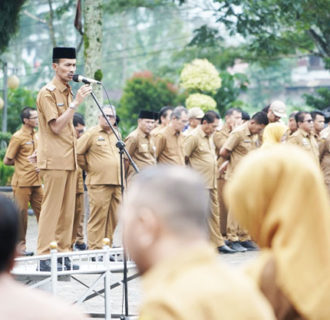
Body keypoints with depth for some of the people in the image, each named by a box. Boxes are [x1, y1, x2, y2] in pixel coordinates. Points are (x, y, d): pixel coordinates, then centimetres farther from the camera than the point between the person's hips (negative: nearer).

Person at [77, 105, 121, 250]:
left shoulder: (116, 135, 18)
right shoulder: (91, 134, -2)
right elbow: (78, 153, -5)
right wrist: (88, 168, 1)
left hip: (116, 183, 6)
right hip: (98, 183, -6)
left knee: (113, 218, 7)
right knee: (98, 217, -8)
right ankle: (95, 249, -5)